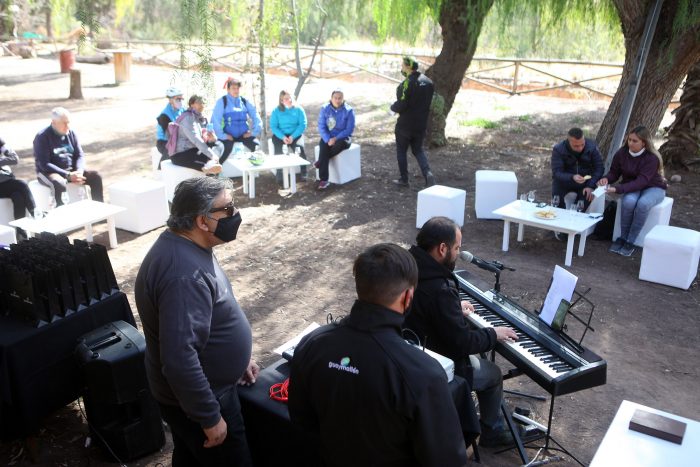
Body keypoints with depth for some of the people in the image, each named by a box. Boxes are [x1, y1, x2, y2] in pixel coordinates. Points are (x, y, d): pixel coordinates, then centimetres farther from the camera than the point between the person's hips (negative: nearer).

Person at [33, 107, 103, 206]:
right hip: (50, 172, -5)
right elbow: (44, 164, -17)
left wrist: (79, 171, -15)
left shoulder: (71, 134, 7)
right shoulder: (42, 137, -10)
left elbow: (80, 155, 8)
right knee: (59, 184, -39)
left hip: (71, 170, 6)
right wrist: (68, 175, -25)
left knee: (95, 176, -15)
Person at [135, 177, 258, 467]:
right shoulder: (185, 274, -33)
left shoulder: (182, 247, 1)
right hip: (197, 399, -9)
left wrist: (236, 356, 17)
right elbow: (179, 359, -35)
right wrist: (210, 418, -26)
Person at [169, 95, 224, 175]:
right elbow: (195, 139, -26)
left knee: (219, 144, -8)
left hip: (193, 151, 9)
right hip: (180, 155, -9)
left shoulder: (200, 118, 15)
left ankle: (210, 163, -39)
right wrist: (212, 155, -31)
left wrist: (212, 139, -14)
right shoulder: (188, 117, -13)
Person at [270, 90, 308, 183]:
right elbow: (273, 126, -3)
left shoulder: (298, 109, 3)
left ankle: (304, 173, -18)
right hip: (280, 135, 0)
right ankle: (280, 175, -23)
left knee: (300, 147, -30)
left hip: (295, 134, 0)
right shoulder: (276, 111, 4)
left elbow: (302, 125, -5)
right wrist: (283, 137, -20)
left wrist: (293, 136, -19)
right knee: (278, 149, -29)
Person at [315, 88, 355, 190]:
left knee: (339, 145, -37)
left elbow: (349, 129, -10)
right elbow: (321, 126, -3)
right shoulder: (325, 109, 0)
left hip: (343, 137, -2)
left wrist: (336, 138, -21)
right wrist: (328, 140, -20)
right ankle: (324, 180, -32)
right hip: (328, 137, 2)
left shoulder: (349, 111, -6)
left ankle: (320, 162, -13)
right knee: (323, 148, -30)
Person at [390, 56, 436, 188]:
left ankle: (403, 179, 18)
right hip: (421, 123, 6)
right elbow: (428, 102, 10)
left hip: (405, 124, -6)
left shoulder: (407, 83, -20)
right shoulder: (428, 81, 3)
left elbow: (401, 105, -21)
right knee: (418, 150, 17)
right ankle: (428, 173, -4)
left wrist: (393, 107, -1)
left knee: (401, 151, 11)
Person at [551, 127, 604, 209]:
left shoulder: (592, 146, -11)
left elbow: (599, 169, -6)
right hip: (565, 181, 0)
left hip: (585, 182, 1)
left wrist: (591, 186, -21)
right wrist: (572, 177, -41)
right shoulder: (558, 149, -17)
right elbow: (556, 173, -22)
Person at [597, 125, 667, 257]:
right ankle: (622, 237, -18)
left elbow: (641, 181, -33)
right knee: (628, 201, -33)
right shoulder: (622, 153, -12)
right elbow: (614, 172, -1)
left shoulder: (652, 158, -24)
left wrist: (617, 189, -43)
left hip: (653, 188, -3)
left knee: (643, 204, -36)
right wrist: (607, 179, -25)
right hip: (632, 187, 3)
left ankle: (630, 242, -25)